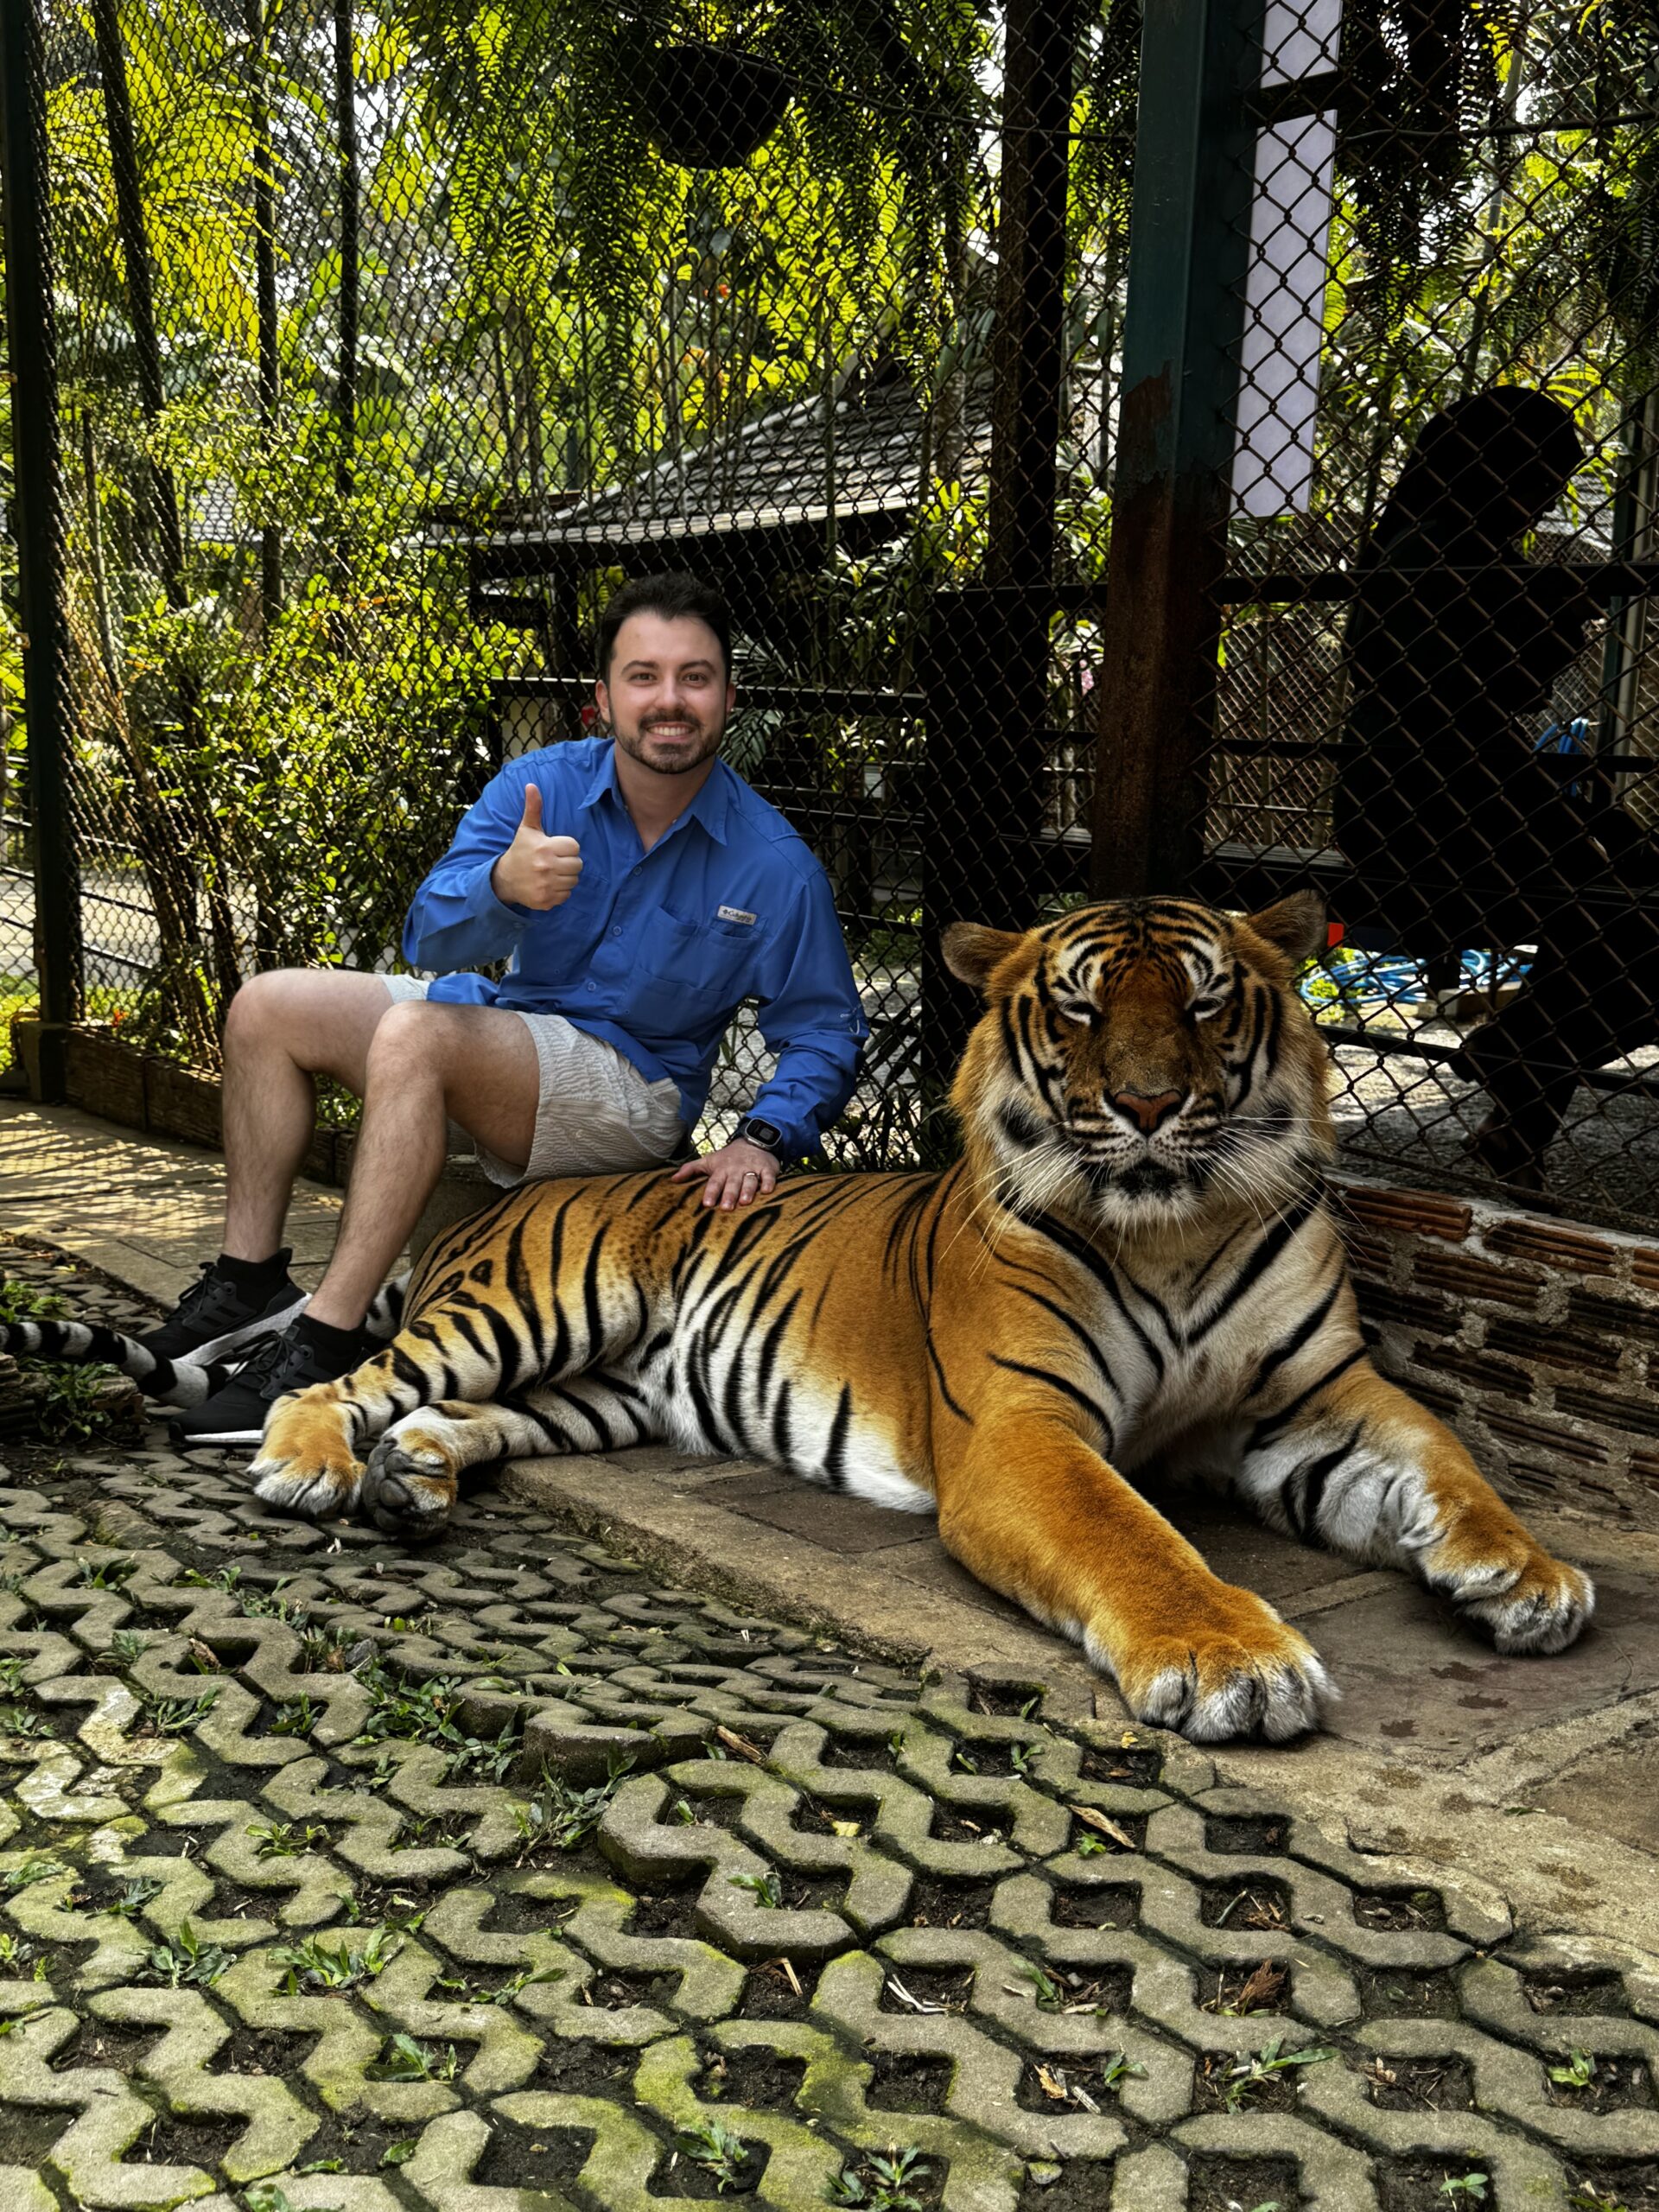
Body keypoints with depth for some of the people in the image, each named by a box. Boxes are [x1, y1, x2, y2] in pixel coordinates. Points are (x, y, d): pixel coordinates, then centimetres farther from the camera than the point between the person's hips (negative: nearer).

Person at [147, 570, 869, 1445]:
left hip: (629, 1085, -6)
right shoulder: (538, 786, -7)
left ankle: (325, 1340, -31)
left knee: (414, 1035, -32)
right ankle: (248, 1276, 3)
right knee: (266, 1009, -4)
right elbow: (429, 938, -18)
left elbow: (825, 1033, -5)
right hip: (500, 1019, 6)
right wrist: (503, 886, -41)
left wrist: (762, 1140, -23)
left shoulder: (774, 864, -13)